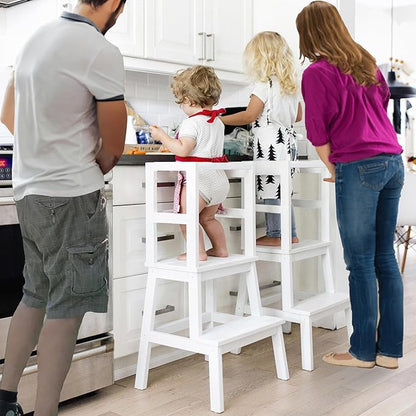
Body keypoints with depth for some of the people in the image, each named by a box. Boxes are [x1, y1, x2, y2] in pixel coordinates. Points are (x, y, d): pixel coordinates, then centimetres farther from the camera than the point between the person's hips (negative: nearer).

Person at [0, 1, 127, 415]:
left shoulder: (36, 37, 11)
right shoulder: (102, 52, -14)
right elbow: (114, 147, -9)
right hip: (72, 195, -8)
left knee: (35, 296, 19)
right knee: (67, 307, 0)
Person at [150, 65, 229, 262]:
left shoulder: (192, 122, -14)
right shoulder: (217, 122, 14)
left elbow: (183, 150, -23)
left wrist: (162, 136, -13)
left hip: (199, 178, -10)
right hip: (218, 179, 10)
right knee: (208, 218, 22)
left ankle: (197, 251, -3)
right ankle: (220, 249, 27)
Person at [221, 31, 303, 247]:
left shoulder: (264, 84, -11)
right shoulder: (292, 83, 14)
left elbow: (249, 116, -12)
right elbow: (298, 115, 20)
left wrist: (221, 119, -4)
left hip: (270, 142, -9)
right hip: (288, 140, 9)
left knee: (270, 190, -2)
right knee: (282, 189, 14)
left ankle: (275, 235, 4)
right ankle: (290, 234, 19)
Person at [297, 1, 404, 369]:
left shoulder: (317, 73, -6)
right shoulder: (366, 61, 15)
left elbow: (319, 132, -5)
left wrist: (333, 167, 11)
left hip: (358, 168, -7)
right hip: (392, 162, 7)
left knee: (361, 263, 0)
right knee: (385, 258, 10)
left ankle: (363, 351, 10)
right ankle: (390, 349, 16)